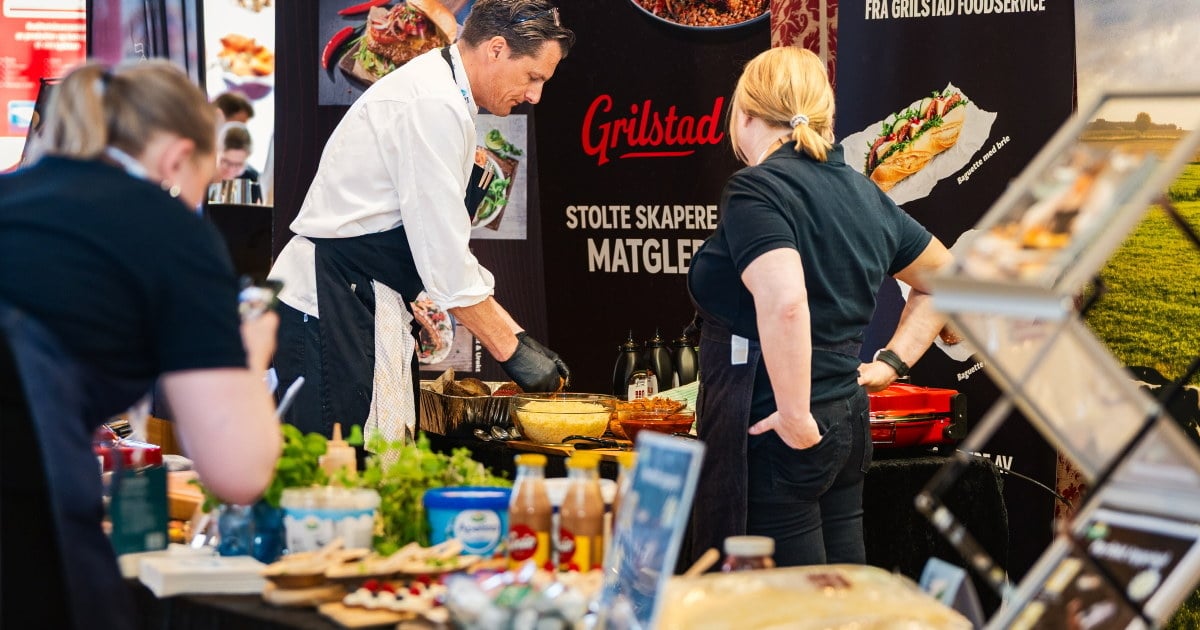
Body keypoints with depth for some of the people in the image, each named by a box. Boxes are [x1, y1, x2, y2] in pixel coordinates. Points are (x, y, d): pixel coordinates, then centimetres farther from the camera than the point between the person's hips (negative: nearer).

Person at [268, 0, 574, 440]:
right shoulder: (434, 106, -16)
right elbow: (444, 256, -18)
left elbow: (443, 243, 19)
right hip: (327, 305, -11)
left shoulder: (438, 93, 17)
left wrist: (517, 335, 13)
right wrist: (511, 350, -11)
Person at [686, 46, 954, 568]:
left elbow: (784, 303, -29)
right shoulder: (862, 192, 13)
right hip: (847, 424, 8)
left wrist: (796, 418, -21)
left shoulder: (755, 190, -12)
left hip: (777, 439, -8)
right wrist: (891, 363, 18)